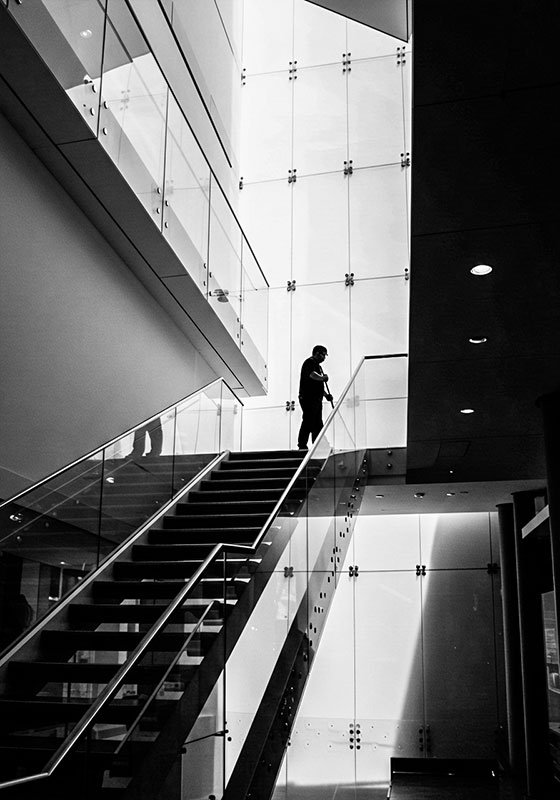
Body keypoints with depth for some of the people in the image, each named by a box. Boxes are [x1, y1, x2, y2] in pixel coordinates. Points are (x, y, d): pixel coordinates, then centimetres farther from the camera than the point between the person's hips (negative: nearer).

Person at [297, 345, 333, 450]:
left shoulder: (317, 365, 23)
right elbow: (312, 375, -29)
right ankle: (302, 446, -10)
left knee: (318, 425, 11)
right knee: (308, 424, -12)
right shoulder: (309, 363, -8)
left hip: (317, 400, 10)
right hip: (308, 399, -10)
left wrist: (326, 394, 16)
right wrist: (323, 378, -15)